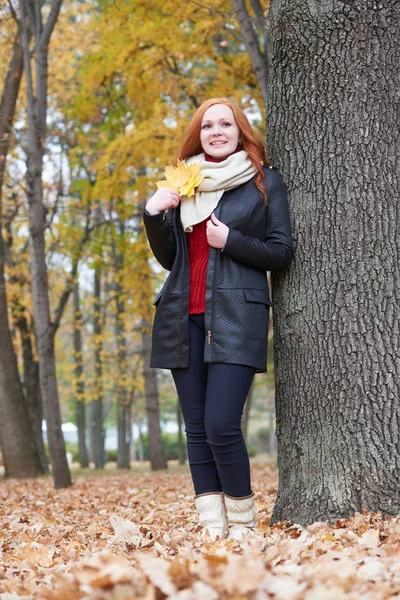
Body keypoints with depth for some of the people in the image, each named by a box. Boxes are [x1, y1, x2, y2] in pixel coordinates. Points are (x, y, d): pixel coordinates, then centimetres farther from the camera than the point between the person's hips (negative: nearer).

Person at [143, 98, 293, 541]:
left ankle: (242, 524, 1)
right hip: (184, 319, 5)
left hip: (236, 317, -4)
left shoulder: (265, 181, 6)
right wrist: (154, 215, 1)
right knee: (197, 429, 2)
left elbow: (282, 253, 3)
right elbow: (168, 258, 18)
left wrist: (231, 241, -12)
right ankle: (213, 528, 6)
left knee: (221, 425, -15)